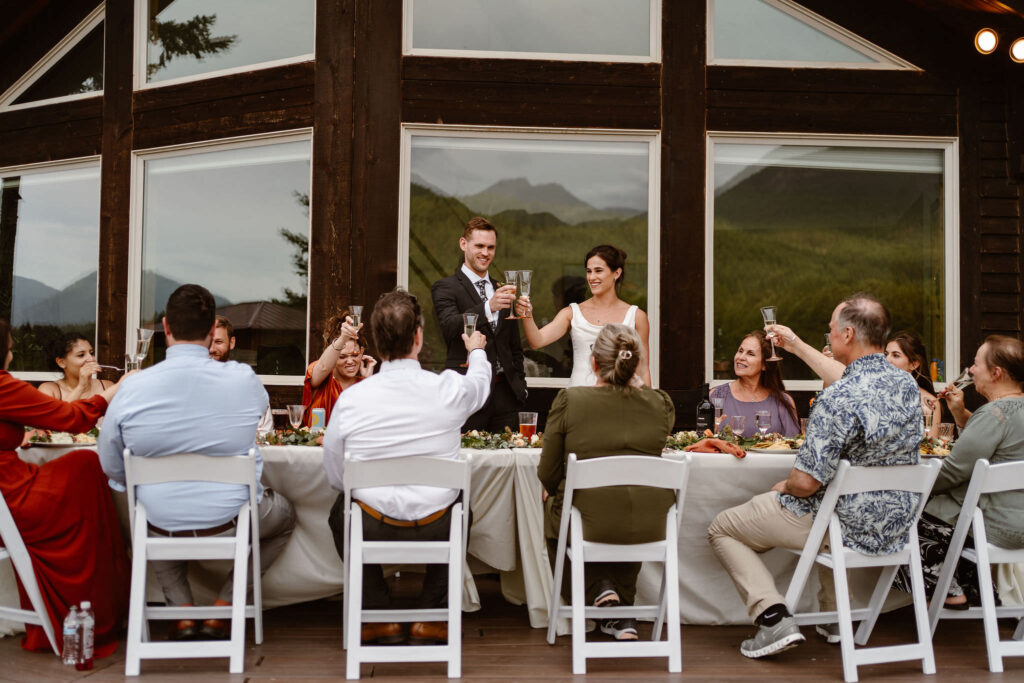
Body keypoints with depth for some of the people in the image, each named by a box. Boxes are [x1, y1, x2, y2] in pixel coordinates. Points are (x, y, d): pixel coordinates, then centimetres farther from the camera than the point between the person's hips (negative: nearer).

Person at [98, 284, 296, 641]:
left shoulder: (132, 389, -14)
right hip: (231, 526, -2)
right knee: (286, 515, 31)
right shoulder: (244, 380, -16)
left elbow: (112, 468, -2)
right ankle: (222, 608, 19)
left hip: (161, 530, 2)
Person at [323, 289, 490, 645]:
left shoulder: (350, 399, -13)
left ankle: (377, 617, 27)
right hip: (437, 531, 0)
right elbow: (481, 385, 14)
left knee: (341, 511, 34)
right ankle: (432, 617, 28)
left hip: (372, 531, 0)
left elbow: (335, 476, -2)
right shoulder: (449, 389, -13)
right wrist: (477, 351, 37)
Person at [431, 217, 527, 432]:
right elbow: (450, 327, -20)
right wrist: (489, 307, -33)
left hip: (505, 394, 5)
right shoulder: (445, 288, 0)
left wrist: (520, 384, 16)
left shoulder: (502, 290, 19)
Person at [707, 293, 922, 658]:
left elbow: (807, 481, -27)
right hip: (895, 526, 8)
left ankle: (774, 618, -4)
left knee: (721, 528, 9)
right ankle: (833, 615, 41)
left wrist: (783, 486, -2)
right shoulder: (908, 385, -1)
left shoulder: (837, 399, -29)